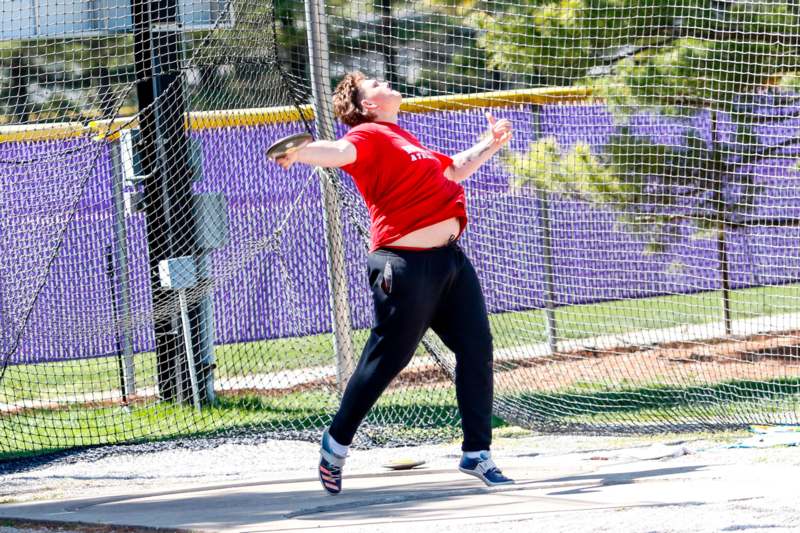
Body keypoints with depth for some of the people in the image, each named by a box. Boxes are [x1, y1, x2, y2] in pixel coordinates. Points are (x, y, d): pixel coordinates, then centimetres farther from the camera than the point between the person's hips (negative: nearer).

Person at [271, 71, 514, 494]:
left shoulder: (403, 140, 23)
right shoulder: (370, 135, -5)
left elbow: (452, 171, 41)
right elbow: (341, 152, -28)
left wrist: (490, 145, 42)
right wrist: (298, 153, -49)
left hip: (449, 259, 9)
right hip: (406, 264, -9)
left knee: (476, 349, 5)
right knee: (386, 359, -5)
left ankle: (476, 453, 12)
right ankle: (337, 441, 13)